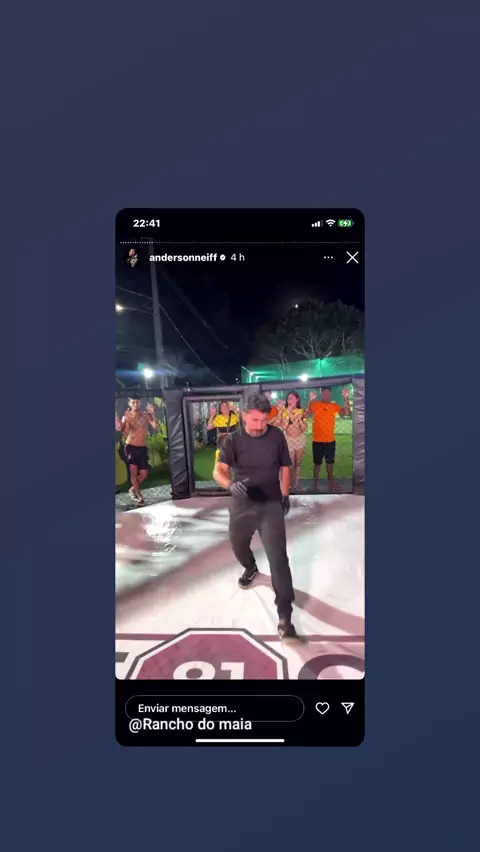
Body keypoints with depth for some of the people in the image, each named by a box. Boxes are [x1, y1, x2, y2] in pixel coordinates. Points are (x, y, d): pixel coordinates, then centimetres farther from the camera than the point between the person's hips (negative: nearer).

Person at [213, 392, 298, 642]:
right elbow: (219, 470, -21)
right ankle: (250, 568, 59)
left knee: (278, 558, -10)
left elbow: (285, 467, 8)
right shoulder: (233, 440, -10)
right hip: (242, 505, 2)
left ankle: (284, 617, -7)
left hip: (271, 505, -1)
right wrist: (231, 484, -42)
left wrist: (285, 495, 12)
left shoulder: (277, 436, -6)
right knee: (238, 546, 23)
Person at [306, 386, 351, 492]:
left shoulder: (334, 406, 1)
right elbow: (307, 413, -27)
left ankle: (331, 483, 29)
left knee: (330, 462, 16)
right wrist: (311, 400, -42)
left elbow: (347, 413, -11)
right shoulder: (316, 404, -10)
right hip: (318, 440, -3)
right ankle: (315, 484, 19)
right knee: (317, 463, 7)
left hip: (330, 440, 3)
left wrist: (346, 398, -22)